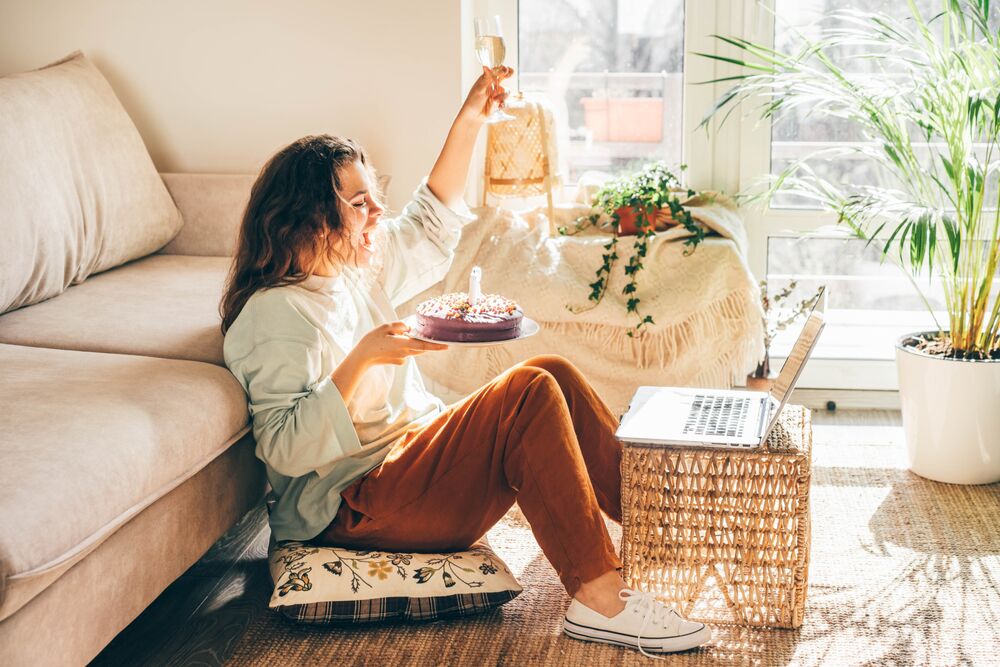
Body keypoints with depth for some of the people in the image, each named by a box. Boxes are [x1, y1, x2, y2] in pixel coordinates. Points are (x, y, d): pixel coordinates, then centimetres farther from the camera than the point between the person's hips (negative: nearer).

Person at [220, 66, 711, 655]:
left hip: (411, 450, 10)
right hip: (353, 506, -10)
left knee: (553, 375, -5)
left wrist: (469, 121, 14)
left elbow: (431, 224, 22)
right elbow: (284, 449, -24)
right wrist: (361, 360, -31)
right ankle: (600, 599, -25)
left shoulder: (354, 268, 11)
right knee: (531, 394, -23)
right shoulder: (275, 312, -17)